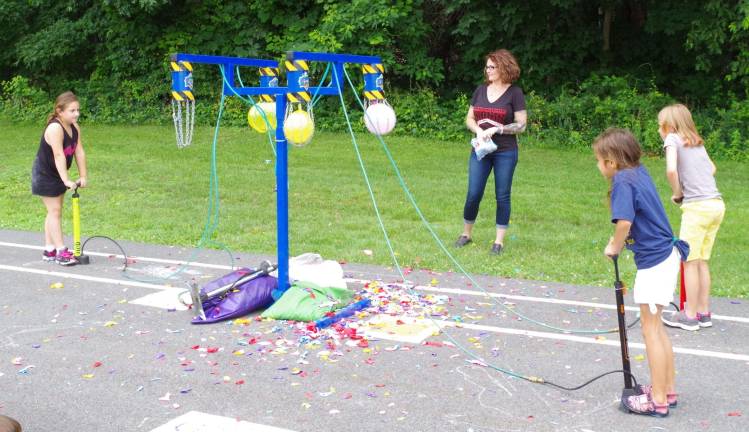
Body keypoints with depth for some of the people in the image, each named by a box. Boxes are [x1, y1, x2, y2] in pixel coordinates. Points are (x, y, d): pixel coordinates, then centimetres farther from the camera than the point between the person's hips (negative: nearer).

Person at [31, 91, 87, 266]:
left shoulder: (75, 127, -4)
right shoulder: (55, 128, -29)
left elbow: (79, 151, -6)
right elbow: (59, 155, -34)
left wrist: (83, 176, -9)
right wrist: (66, 180, -37)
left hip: (58, 175, 8)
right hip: (45, 175, -8)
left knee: (54, 211, 13)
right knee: (54, 211, -8)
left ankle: (49, 250, 21)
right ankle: (61, 252, -7)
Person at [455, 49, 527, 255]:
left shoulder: (514, 93, -5)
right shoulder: (481, 90, 8)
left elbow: (521, 125, -7)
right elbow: (469, 119, 11)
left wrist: (496, 129, -18)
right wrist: (478, 130, -10)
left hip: (505, 153, -3)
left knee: (502, 196, 3)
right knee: (473, 194, 3)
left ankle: (499, 241, 13)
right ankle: (466, 234, 21)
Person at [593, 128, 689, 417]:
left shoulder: (623, 182, -17)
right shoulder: (640, 172, 8)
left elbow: (624, 222, -30)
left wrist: (615, 246, -13)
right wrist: (624, 239, 10)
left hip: (653, 262, -9)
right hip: (667, 254, 9)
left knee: (651, 330, 1)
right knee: (657, 328, 19)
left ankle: (658, 401, 10)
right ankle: (667, 390, 29)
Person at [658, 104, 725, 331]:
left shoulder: (673, 138, -2)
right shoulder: (697, 142, 19)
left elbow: (671, 170, -17)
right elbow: (711, 168, 30)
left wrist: (677, 193, -2)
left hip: (697, 206, -7)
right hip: (717, 204, 7)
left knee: (690, 261, 2)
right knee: (701, 261, 15)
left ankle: (690, 316, 7)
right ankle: (703, 312, 21)